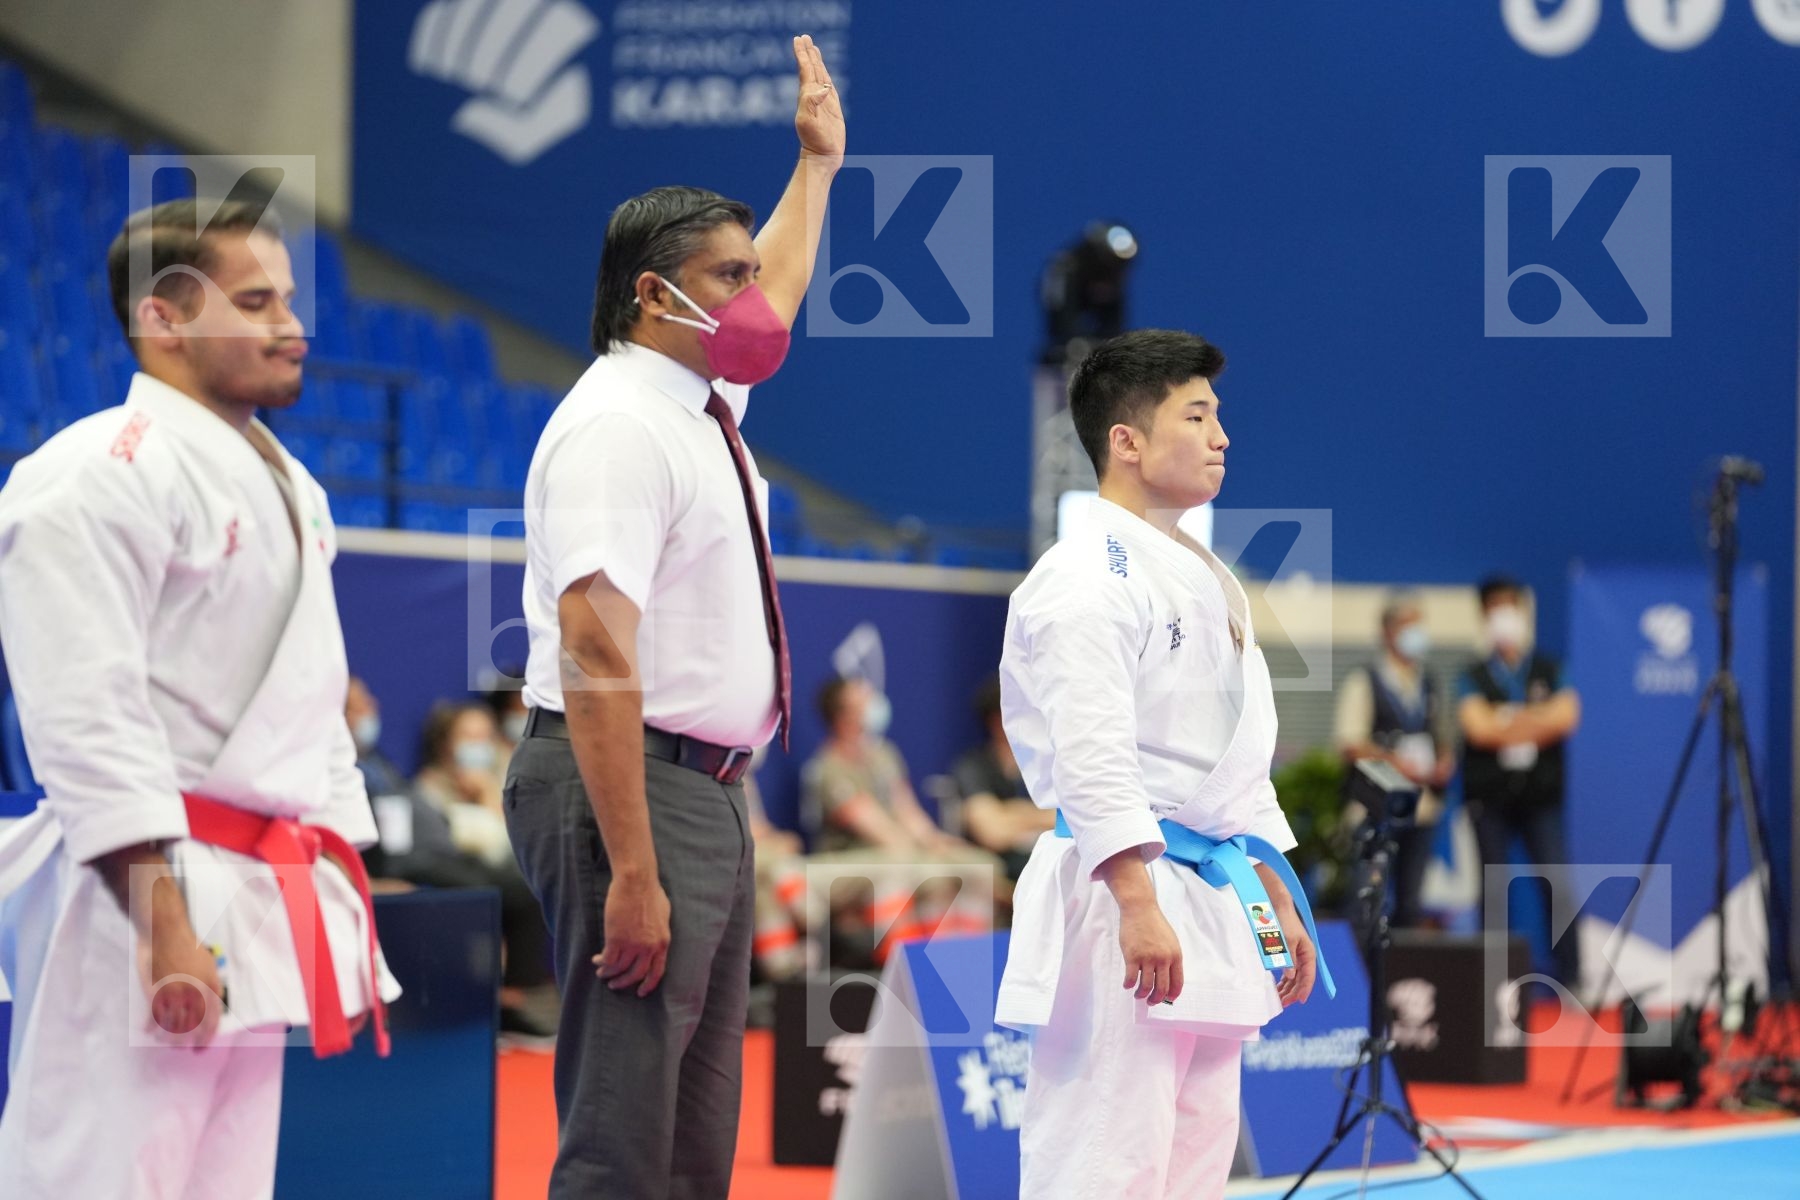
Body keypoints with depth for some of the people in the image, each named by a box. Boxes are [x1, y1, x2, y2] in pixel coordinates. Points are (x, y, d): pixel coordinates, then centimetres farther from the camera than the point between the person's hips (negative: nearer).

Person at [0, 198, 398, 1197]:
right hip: (140, 897, -9)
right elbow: (89, 722, -19)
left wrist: (346, 908, 20)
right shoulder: (99, 476, -12)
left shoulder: (285, 488, 18)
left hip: (251, 912, 9)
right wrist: (165, 924, -23)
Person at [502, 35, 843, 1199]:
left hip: (706, 793, 10)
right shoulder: (617, 428, -16)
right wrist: (633, 872, -28)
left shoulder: (701, 404, 13)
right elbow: (596, 653, -23)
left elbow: (769, 298, 39)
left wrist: (819, 164, 48)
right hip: (630, 790, -10)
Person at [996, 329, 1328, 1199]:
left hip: (1209, 898, 10)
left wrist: (1277, 900, 23)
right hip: (1120, 894, -10)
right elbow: (1090, 756, -21)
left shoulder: (1203, 581, 19)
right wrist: (1139, 907, -27)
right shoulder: (1089, 578, -12)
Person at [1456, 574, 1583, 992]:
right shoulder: (1473, 679, 6)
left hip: (1541, 797, 0)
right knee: (1493, 892, 2)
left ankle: (1571, 981, -6)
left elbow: (1566, 715, -7)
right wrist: (1535, 724, -4)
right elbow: (1478, 727, -10)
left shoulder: (1550, 672, 9)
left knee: (1558, 887, -8)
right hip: (1490, 797, 0)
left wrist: (1506, 723, -8)